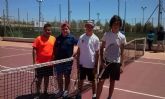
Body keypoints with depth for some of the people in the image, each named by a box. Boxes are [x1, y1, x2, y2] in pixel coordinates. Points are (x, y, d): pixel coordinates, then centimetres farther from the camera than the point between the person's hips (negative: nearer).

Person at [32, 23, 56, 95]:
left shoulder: (53, 39, 4)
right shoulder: (38, 38, -8)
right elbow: (34, 50, -8)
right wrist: (34, 62, -12)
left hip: (49, 63, 4)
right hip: (40, 63, -4)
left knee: (47, 78, 16)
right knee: (39, 79, 6)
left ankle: (45, 92, 32)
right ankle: (38, 93, 21)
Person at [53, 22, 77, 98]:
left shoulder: (72, 38, -4)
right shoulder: (58, 38, 7)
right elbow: (55, 49, 13)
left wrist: (73, 55, -14)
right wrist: (54, 58, 7)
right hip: (58, 60, 4)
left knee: (67, 76, 9)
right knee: (59, 76, 11)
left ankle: (66, 90, 24)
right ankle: (60, 90, 26)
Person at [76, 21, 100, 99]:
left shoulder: (95, 39, -6)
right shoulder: (81, 37, 0)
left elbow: (97, 53, -4)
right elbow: (78, 51, 5)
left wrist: (96, 66, -6)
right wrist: (77, 63, 3)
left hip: (91, 64, -2)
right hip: (82, 64, 2)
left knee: (92, 81, 12)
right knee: (81, 80, 14)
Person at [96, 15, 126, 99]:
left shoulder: (122, 37, -3)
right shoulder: (106, 35, -4)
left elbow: (122, 52, 2)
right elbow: (101, 49, 2)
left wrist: (122, 65, -1)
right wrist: (102, 61, -7)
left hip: (116, 62, 1)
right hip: (106, 61, -1)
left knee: (112, 82, 12)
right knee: (101, 81, -1)